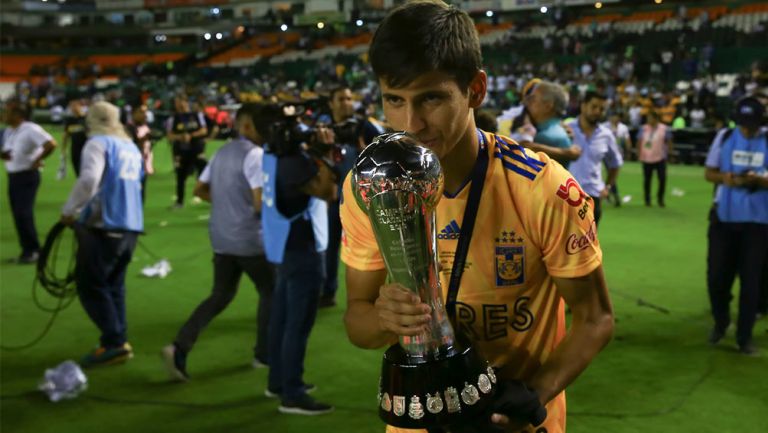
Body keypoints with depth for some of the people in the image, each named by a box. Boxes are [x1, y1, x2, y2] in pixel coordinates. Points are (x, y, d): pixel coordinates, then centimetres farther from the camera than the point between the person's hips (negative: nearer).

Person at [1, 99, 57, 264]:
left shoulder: (31, 129, -17)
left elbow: (51, 144, -27)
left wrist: (37, 160, -18)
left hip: (27, 176, -9)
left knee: (24, 213, -11)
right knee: (17, 214, 9)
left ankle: (33, 250, 0)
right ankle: (28, 250, 18)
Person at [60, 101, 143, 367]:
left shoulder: (98, 143, -6)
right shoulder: (131, 147, 19)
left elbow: (89, 180, -22)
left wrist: (68, 211, -11)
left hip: (102, 226, -8)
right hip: (130, 226, 8)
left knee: (90, 285, -2)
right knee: (113, 285, 15)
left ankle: (115, 343, -8)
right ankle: (118, 341, 12)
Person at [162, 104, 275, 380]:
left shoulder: (222, 152, 11)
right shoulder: (255, 155, -15)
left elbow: (200, 190, 17)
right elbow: (261, 203, -22)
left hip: (221, 238, 8)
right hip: (249, 239, -7)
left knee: (220, 296, 14)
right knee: (270, 292, 13)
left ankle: (179, 347, 0)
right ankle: (264, 354, 19)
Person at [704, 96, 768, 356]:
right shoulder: (724, 137, 2)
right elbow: (709, 173, 5)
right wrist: (725, 178, -16)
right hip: (724, 217, 2)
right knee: (717, 275, 5)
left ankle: (745, 336, 15)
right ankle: (720, 322, 31)